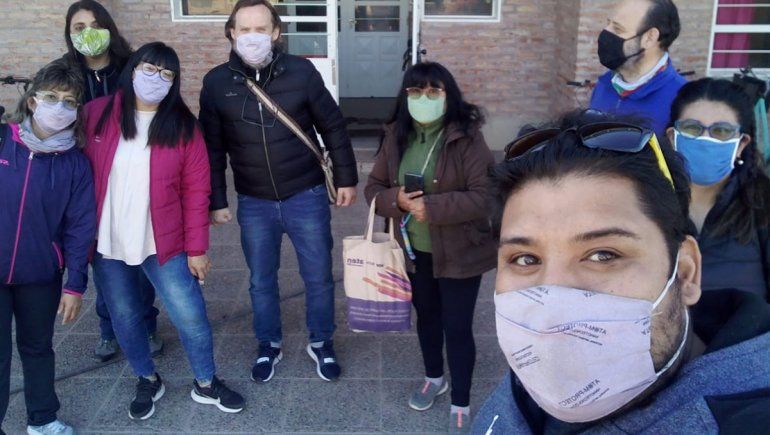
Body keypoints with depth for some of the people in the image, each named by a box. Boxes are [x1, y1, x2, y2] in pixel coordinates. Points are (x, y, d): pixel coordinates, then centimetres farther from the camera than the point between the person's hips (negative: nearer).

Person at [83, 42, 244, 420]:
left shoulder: (183, 126, -5)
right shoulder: (96, 114, -3)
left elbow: (196, 191, -4)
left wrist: (196, 248, -6)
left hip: (163, 244, -1)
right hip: (106, 244, 2)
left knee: (190, 316, 1)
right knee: (125, 318, 15)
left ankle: (205, 383, 26)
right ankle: (147, 381, 38)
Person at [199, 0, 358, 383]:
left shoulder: (301, 72, -10)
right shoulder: (216, 82, -6)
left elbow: (333, 127, 0)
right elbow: (212, 148, 2)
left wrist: (346, 178, 1)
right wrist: (216, 201, 3)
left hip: (306, 196, -1)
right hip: (254, 203, 1)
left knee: (318, 277, 11)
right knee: (261, 281, 15)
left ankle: (322, 344, 33)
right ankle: (269, 346, 37)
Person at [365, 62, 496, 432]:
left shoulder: (467, 138, -17)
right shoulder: (396, 136, 0)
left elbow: (485, 196, -21)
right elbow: (374, 186, 4)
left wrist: (433, 207, -28)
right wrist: (396, 199, -19)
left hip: (458, 252, -5)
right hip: (414, 250, 5)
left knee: (457, 326, 3)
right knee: (426, 316, 23)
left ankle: (461, 403, 22)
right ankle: (434, 378, 47)